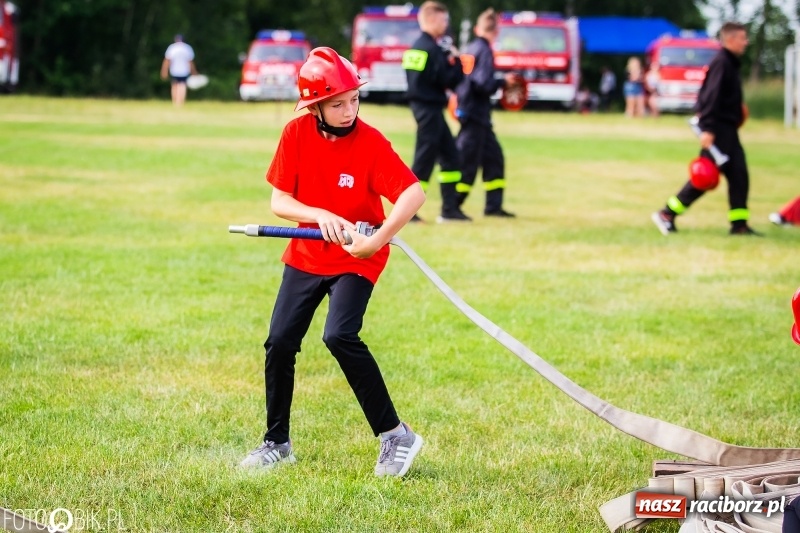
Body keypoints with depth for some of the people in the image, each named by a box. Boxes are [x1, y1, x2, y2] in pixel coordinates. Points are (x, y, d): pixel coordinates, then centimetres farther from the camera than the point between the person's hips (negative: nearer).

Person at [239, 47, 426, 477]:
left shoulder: (371, 143, -19)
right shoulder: (296, 134, -9)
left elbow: (413, 195, -27)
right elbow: (279, 202, -7)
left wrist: (378, 239, -37)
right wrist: (320, 216, -25)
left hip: (356, 259, -4)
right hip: (306, 255, 4)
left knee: (340, 336, -23)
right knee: (279, 343, 1)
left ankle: (394, 436, -15)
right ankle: (277, 443, 19)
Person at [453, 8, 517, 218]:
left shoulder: (470, 49, 10)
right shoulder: (484, 51, -14)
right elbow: (484, 83, -23)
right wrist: (503, 82, -8)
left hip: (468, 111, 9)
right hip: (476, 113, -9)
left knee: (493, 157, 14)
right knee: (468, 162, -5)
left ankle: (493, 205, 16)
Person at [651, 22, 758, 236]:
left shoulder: (730, 63, 15)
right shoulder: (721, 62, -14)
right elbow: (712, 96, -22)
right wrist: (707, 129, -27)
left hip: (728, 129, 10)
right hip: (718, 128, -10)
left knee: (738, 174, 5)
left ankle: (739, 224, 6)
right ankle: (667, 214, -3)